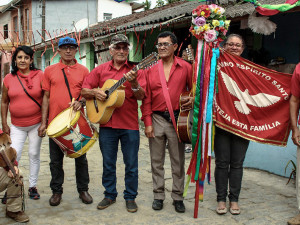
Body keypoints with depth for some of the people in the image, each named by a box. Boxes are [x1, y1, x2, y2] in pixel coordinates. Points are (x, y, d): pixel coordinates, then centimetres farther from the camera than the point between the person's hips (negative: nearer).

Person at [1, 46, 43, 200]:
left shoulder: (39, 75, -4)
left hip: (36, 123, -1)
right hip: (17, 125, 1)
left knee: (34, 154, 7)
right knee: (14, 155, -4)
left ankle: (32, 186, 20)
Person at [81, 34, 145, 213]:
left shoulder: (134, 70, 1)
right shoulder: (100, 70, 8)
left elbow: (141, 96, -8)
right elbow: (84, 91, 9)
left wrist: (133, 83, -26)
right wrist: (95, 93, -11)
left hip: (130, 125, -2)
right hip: (107, 124, 2)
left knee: (131, 164, 6)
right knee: (108, 163, 13)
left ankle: (130, 197, 22)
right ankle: (110, 195, 29)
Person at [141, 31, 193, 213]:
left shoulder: (185, 67, 2)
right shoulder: (152, 70, 7)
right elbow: (147, 99, 5)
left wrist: (192, 100, -12)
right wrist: (148, 123, -1)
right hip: (156, 119, 2)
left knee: (178, 161, 6)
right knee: (157, 161, 9)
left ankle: (178, 197, 19)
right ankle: (159, 196, 22)